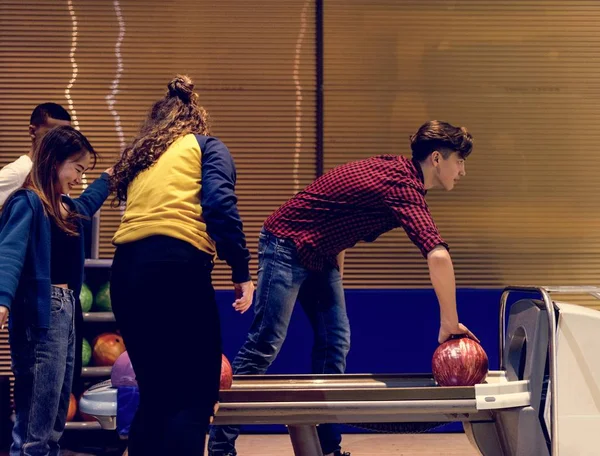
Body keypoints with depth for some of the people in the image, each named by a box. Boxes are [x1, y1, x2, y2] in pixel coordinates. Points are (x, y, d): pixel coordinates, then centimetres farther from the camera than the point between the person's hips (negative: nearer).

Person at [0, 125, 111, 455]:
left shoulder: (67, 207, 15)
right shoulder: (28, 202, -11)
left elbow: (87, 202, 42)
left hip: (66, 309, 10)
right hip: (41, 311, -10)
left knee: (58, 408, 12)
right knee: (38, 411, -9)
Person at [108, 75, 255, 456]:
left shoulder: (138, 160, 28)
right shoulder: (205, 146, 13)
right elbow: (220, 205, -6)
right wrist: (241, 271, -6)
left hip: (126, 271, 6)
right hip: (175, 267, -6)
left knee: (156, 395, 15)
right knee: (197, 395, -2)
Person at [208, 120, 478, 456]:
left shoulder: (397, 169, 5)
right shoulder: (403, 186, -26)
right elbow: (438, 256, -39)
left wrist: (336, 277, 17)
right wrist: (450, 323, -31)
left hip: (321, 255, 10)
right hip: (287, 244, -10)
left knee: (335, 344, 5)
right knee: (265, 345, -8)